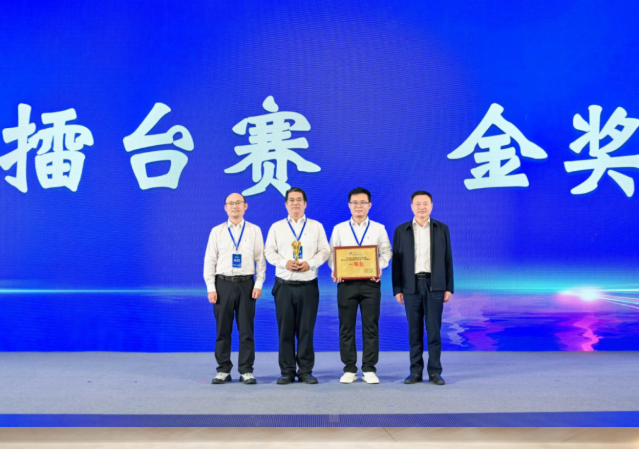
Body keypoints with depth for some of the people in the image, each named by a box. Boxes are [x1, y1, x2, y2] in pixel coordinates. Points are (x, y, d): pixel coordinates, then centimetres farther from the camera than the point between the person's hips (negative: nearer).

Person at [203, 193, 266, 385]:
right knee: (223, 330, 5)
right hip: (223, 284, 1)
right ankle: (223, 370, 14)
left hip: (246, 284, -1)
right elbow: (209, 261, 5)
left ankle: (246, 371, 10)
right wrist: (211, 288, -2)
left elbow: (260, 260, 4)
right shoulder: (217, 231, 7)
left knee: (246, 330, 1)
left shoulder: (255, 230, 6)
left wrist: (259, 285, -5)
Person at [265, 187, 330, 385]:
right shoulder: (276, 227, 12)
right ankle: (287, 372, 8)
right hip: (284, 285, 1)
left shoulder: (316, 226, 11)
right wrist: (284, 263, -12)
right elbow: (269, 251, 6)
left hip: (308, 285, 0)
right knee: (285, 330, 1)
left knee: (306, 329, 1)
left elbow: (324, 251, 4)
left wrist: (310, 263, -13)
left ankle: (306, 371, 9)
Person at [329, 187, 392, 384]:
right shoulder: (339, 229, 9)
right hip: (346, 282, 0)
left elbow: (386, 252, 8)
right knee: (346, 327, 3)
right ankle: (349, 369, 11)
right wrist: (334, 270, -10)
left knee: (371, 327, 1)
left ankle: (369, 369, 9)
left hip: (370, 282, 0)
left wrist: (379, 267, -11)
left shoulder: (378, 228, 9)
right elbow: (332, 253, 8)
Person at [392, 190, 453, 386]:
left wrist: (449, 288, 0)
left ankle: (434, 372, 6)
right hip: (411, 286, 1)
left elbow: (447, 259, 5)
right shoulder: (401, 230, 6)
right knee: (414, 330, 4)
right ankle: (416, 371, 11)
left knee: (434, 330, -1)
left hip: (434, 285, 0)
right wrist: (397, 289, 0)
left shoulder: (442, 229, 6)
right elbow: (397, 262, 5)